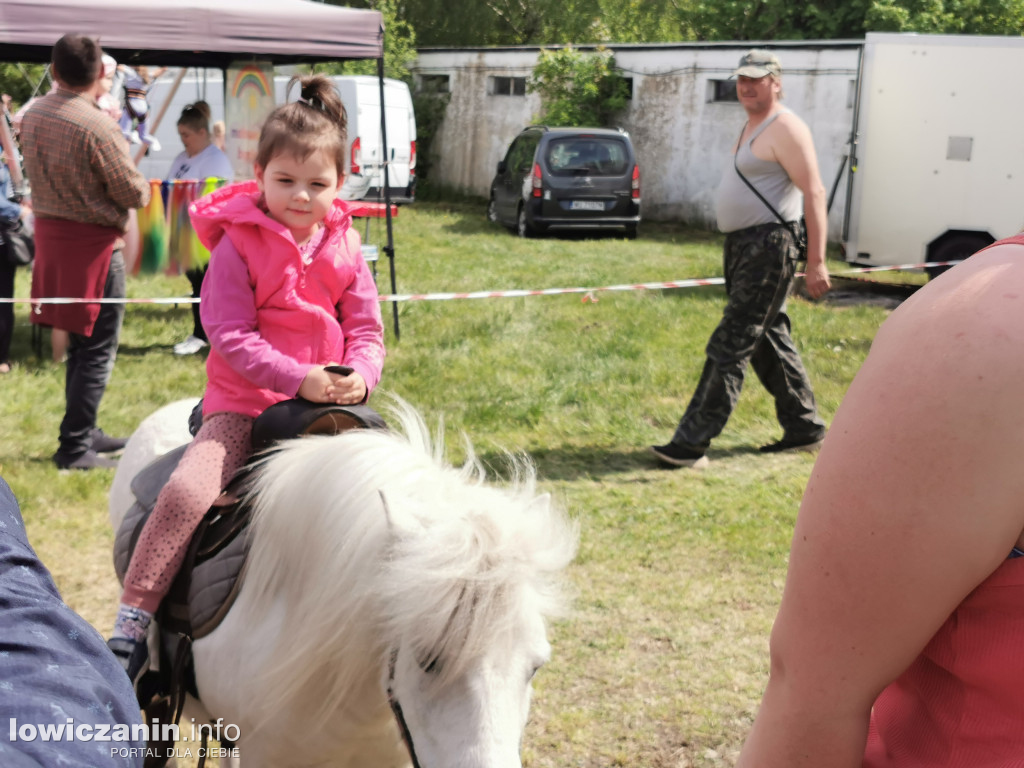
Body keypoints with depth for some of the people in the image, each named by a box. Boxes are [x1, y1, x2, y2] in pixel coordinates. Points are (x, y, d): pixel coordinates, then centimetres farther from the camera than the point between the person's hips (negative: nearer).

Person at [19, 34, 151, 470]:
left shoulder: (32, 116, 2)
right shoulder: (97, 126, -20)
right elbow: (132, 192, -14)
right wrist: (144, 187, 6)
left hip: (49, 233, 8)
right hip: (94, 240, -7)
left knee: (79, 342, 19)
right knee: (98, 349, 1)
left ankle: (84, 431, 29)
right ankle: (74, 449, 3)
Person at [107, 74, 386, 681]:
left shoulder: (346, 248, 7)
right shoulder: (238, 247, -7)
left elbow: (367, 329, 8)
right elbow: (231, 335, -12)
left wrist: (360, 377, -14)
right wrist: (299, 377, -23)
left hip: (331, 401, 5)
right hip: (244, 402, -4)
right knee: (189, 490, -24)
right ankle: (133, 620, -12)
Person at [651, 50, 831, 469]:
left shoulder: (785, 128, -12)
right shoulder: (751, 127, 18)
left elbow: (814, 193, -17)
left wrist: (816, 261, -22)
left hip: (768, 249, -10)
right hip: (741, 246, 10)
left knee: (729, 347, -10)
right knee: (769, 342, 15)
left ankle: (691, 442, -9)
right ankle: (804, 429, 27)